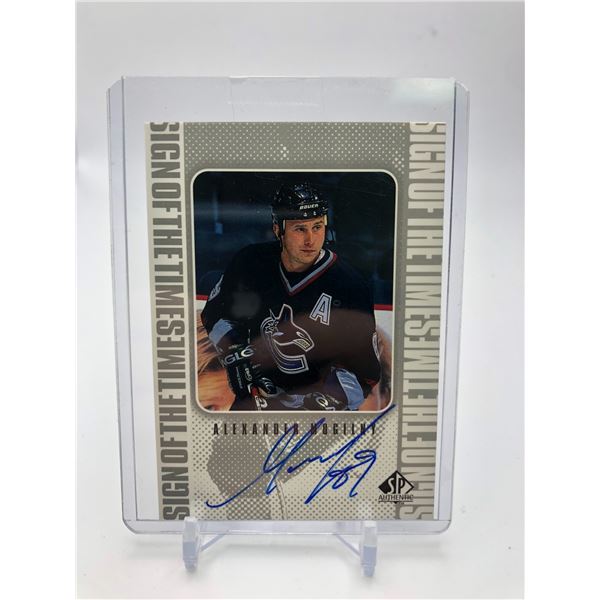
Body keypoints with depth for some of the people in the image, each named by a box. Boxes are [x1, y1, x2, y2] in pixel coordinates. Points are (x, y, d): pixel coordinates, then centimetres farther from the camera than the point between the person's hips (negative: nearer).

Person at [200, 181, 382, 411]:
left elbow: (364, 374, -13)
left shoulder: (350, 287, -16)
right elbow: (215, 312, 10)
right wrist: (235, 355, -7)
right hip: (259, 390, 1)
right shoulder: (252, 261, -7)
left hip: (316, 400, -1)